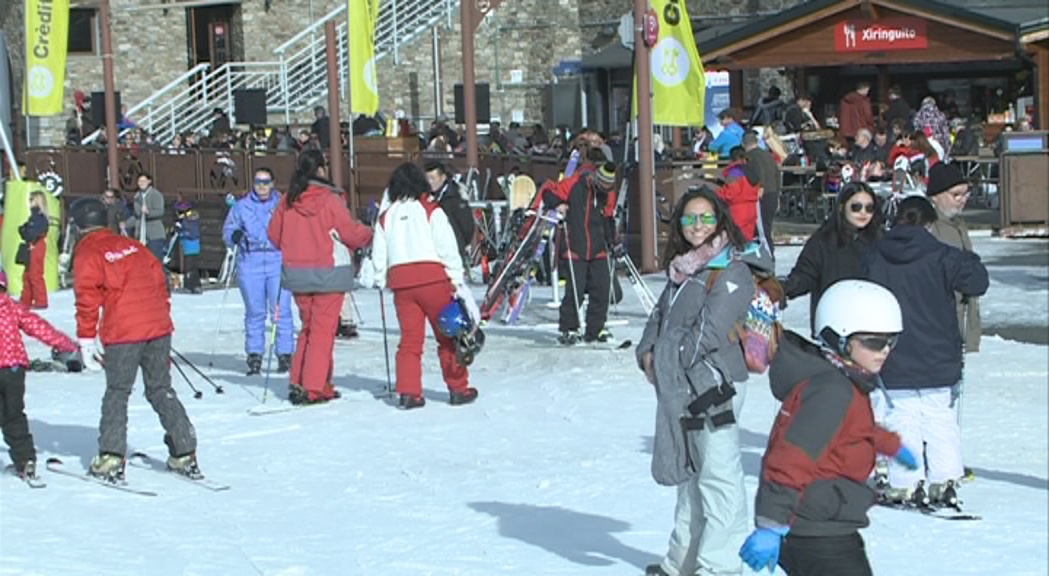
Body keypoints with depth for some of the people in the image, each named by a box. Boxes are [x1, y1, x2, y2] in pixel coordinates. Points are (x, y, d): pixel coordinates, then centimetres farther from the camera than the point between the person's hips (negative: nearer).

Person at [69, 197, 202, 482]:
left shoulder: (87, 253, 1)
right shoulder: (131, 245, 17)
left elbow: (88, 298, -6)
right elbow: (158, 276, 18)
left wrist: (86, 339, -3)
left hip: (123, 333, -5)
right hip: (158, 326, 5)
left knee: (117, 394, 6)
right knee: (161, 390, 13)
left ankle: (111, 460, 1)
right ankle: (185, 454, 11)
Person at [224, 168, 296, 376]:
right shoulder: (241, 206, 14)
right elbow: (228, 229, 13)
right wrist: (234, 235, -9)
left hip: (279, 261, -1)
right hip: (250, 262, 1)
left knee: (281, 310, -7)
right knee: (254, 312, 3)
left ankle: (284, 354, -1)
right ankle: (254, 355, 8)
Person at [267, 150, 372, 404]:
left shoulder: (288, 201, 1)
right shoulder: (330, 199, -13)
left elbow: (274, 233, 9)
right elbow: (350, 232, -10)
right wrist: (369, 236, 10)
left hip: (296, 273, 5)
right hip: (328, 272, -5)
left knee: (308, 326, 17)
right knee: (323, 329, 0)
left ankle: (298, 382, 14)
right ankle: (313, 388, -2)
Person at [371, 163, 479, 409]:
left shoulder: (386, 217, 12)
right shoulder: (431, 210, 0)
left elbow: (379, 256, 12)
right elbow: (448, 248, -5)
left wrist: (381, 282, 24)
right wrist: (457, 281, -1)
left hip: (400, 280, 4)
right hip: (433, 278, -4)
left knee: (410, 338, 8)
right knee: (448, 335, 6)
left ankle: (408, 392, 1)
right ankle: (458, 389, 10)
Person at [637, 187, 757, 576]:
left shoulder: (731, 273, -10)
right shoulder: (682, 270, 17)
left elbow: (709, 332, -17)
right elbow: (660, 317, 18)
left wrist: (668, 358, -11)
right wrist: (647, 352, 0)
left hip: (713, 385, -10)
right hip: (680, 388, 10)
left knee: (718, 478, -7)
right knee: (688, 474, 18)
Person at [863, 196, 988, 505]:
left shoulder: (875, 257, 0)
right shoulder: (940, 255, -10)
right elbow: (976, 282, -5)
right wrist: (970, 261, 14)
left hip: (895, 364, 1)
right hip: (937, 360, -1)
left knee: (901, 421, 7)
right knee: (941, 420, 9)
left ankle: (905, 485, 6)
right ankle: (945, 481, 8)